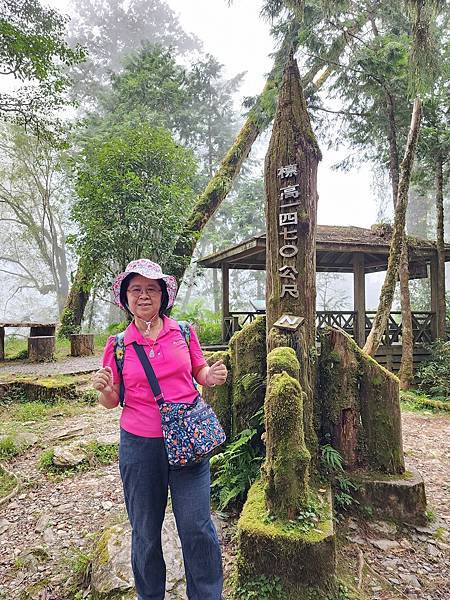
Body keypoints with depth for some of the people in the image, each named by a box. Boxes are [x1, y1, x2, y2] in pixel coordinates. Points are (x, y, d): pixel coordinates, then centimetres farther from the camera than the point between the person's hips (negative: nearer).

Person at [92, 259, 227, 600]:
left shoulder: (184, 333, 0)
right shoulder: (118, 345, 0)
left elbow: (199, 373, 13)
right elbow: (112, 402, 6)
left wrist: (212, 377, -10)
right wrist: (103, 390, -16)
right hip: (140, 445, 1)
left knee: (197, 527, 5)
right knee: (145, 532, 15)